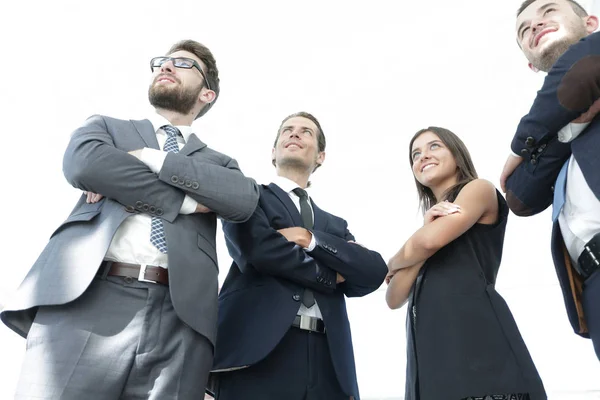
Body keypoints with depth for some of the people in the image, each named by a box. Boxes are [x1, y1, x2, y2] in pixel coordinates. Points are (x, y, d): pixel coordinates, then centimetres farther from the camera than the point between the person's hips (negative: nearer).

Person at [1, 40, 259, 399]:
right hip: (87, 301, 0)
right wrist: (182, 200, -1)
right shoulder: (106, 127, 21)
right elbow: (85, 164, -2)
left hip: (181, 318, 1)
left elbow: (244, 200, -2)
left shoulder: (219, 162, 21)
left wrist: (151, 158, -3)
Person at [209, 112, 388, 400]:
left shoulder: (334, 225, 20)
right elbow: (257, 248, -12)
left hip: (326, 359, 5)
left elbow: (374, 273, 4)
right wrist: (328, 276, 0)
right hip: (258, 352, -4)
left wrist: (311, 239, -8)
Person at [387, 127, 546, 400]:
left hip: (474, 328, -6)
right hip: (429, 346, 6)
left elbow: (429, 241, -12)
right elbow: (395, 299, 12)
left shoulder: (479, 189, 8)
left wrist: (394, 264, 11)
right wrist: (426, 226, 2)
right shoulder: (432, 217, 26)